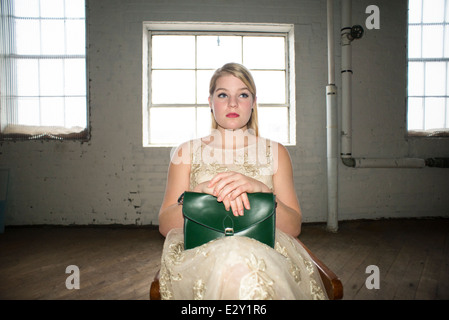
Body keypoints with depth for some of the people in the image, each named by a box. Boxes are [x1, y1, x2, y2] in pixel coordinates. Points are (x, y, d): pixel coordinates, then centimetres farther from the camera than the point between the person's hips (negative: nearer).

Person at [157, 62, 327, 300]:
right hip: (201, 255, -1)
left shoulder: (275, 153, 10)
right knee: (233, 262, -37)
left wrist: (261, 190, -20)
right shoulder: (187, 153, 9)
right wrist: (201, 191, -21)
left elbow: (294, 227, 0)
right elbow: (164, 225, -1)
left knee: (247, 261, -36)